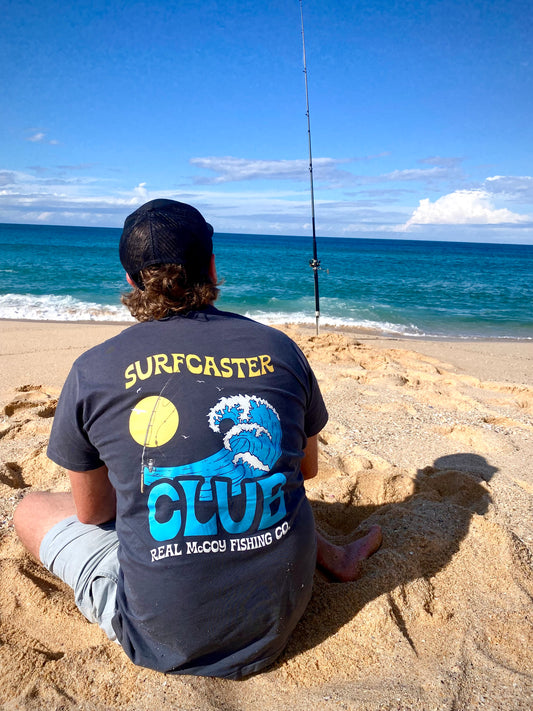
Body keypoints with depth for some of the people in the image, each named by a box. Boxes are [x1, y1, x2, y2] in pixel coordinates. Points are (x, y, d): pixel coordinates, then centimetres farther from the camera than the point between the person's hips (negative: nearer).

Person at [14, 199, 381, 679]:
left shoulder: (93, 371, -10)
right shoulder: (279, 349, -4)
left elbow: (91, 511, 5)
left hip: (162, 641, -4)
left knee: (32, 508, 16)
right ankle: (333, 557, 22)